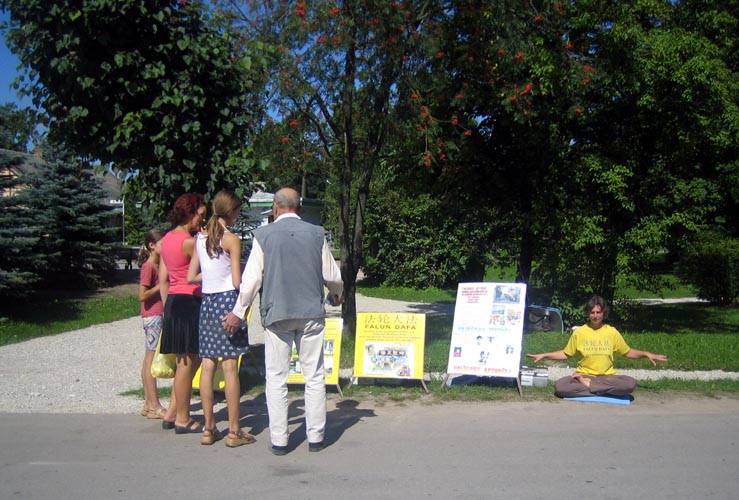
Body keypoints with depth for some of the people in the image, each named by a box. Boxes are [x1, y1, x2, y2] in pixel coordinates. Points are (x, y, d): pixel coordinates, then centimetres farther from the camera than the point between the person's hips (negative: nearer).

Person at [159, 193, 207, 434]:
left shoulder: (167, 239, 12)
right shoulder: (189, 241, -15)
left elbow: (163, 280, 14)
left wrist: (167, 308, 18)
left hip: (173, 300, 9)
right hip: (189, 302, -9)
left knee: (187, 360, 18)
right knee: (187, 362, 0)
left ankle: (171, 413, 23)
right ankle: (182, 419, 10)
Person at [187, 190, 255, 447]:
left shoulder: (200, 238, 8)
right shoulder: (232, 240, -10)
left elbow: (191, 277, 9)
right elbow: (238, 282, -13)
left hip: (206, 302, 6)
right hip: (227, 301, -6)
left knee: (207, 366, 7)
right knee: (230, 368, -2)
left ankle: (208, 429, 13)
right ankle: (234, 431, 3)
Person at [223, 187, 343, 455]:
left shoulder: (263, 235, -2)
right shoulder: (316, 234, 1)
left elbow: (251, 279, -3)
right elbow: (332, 275, 5)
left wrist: (238, 312, 8)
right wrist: (337, 294, 27)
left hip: (276, 314, -1)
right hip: (311, 313, 1)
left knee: (276, 378, 7)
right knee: (314, 376, 9)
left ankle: (279, 440, 8)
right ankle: (315, 436, 12)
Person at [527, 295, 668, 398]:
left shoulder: (612, 332, 4)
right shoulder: (579, 332, 2)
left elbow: (628, 352, 14)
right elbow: (565, 354, 11)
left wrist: (646, 354, -1)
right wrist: (544, 355, 2)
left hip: (608, 377, 1)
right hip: (583, 375, -1)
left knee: (630, 383, -31)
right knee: (559, 386, -31)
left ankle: (586, 384, -20)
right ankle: (606, 390, -24)